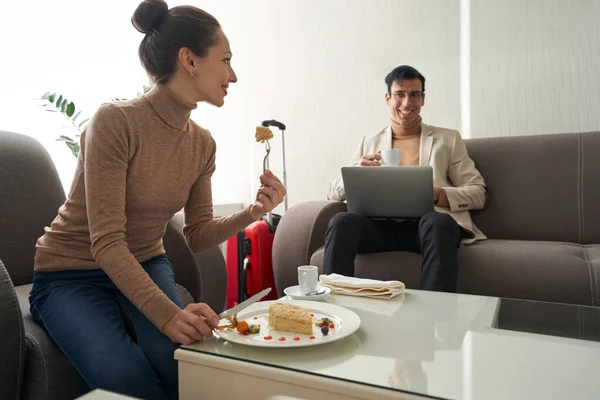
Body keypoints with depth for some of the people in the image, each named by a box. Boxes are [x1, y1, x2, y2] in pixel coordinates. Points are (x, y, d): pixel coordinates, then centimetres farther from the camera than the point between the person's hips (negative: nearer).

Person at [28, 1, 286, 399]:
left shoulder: (202, 143, -2)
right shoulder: (115, 121, -22)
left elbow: (197, 236, 2)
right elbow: (107, 243, -26)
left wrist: (251, 214, -16)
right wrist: (167, 314, -38)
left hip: (145, 266, 4)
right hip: (72, 275, -4)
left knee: (182, 360, -25)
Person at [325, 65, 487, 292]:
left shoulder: (447, 139, 16)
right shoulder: (369, 143, 20)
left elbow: (479, 194, 10)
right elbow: (333, 194, 14)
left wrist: (437, 194, -11)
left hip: (428, 222, -1)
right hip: (381, 225, 2)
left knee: (437, 222, -36)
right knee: (341, 221, -29)